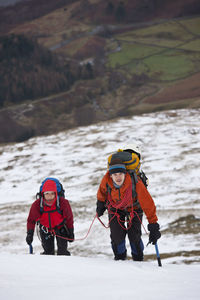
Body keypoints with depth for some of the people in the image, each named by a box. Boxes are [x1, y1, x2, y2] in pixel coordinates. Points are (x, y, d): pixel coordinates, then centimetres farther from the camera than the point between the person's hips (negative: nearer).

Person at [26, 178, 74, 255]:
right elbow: (31, 220, -10)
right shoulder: (37, 205, -27)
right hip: (45, 229, 1)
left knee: (62, 252, -11)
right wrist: (30, 234, -18)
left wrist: (71, 232, -4)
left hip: (60, 228, -1)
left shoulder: (63, 203, -29)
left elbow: (69, 218, -10)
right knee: (48, 252, -2)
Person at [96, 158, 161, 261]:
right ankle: (119, 258, 16)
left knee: (134, 236, -10)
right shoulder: (106, 180, -30)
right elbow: (102, 191, -3)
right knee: (117, 235, -11)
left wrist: (153, 224, -35)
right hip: (115, 208, 2)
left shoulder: (135, 183, -40)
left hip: (133, 208, -2)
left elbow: (148, 203, -34)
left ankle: (138, 259, 16)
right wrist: (100, 204, 14)